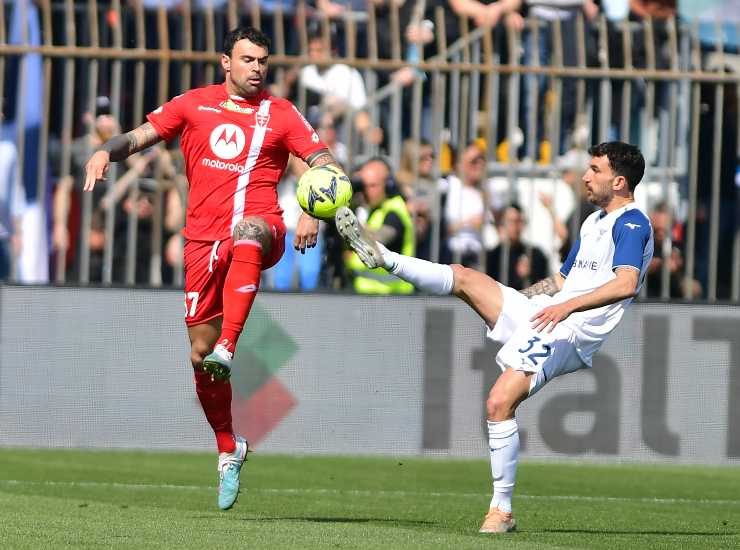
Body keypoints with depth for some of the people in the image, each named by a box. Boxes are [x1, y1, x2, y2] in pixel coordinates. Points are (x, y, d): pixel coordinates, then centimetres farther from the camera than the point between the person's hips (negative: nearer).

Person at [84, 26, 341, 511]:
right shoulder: (194, 105, 13)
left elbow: (324, 163, 3)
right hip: (204, 240, 3)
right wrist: (108, 151, -9)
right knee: (200, 353, 1)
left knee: (247, 232, -43)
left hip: (260, 229, -3)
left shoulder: (279, 114, 8)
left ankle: (227, 350, -53)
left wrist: (313, 213, -14)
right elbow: (143, 135, 13)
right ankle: (229, 449, 21)